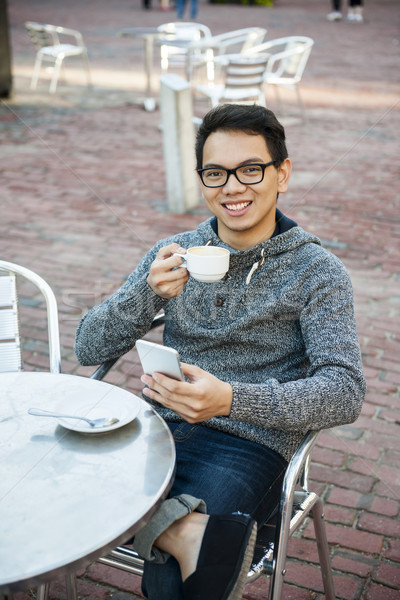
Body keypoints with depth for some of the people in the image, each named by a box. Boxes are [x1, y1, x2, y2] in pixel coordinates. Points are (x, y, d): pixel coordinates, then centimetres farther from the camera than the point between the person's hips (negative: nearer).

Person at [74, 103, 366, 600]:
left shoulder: (316, 271, 0)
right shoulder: (173, 254, 10)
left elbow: (345, 393, -13)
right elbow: (88, 348, 6)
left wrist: (231, 400, -29)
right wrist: (148, 291, -14)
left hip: (248, 444, -4)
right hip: (159, 426, 4)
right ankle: (187, 529, -27)